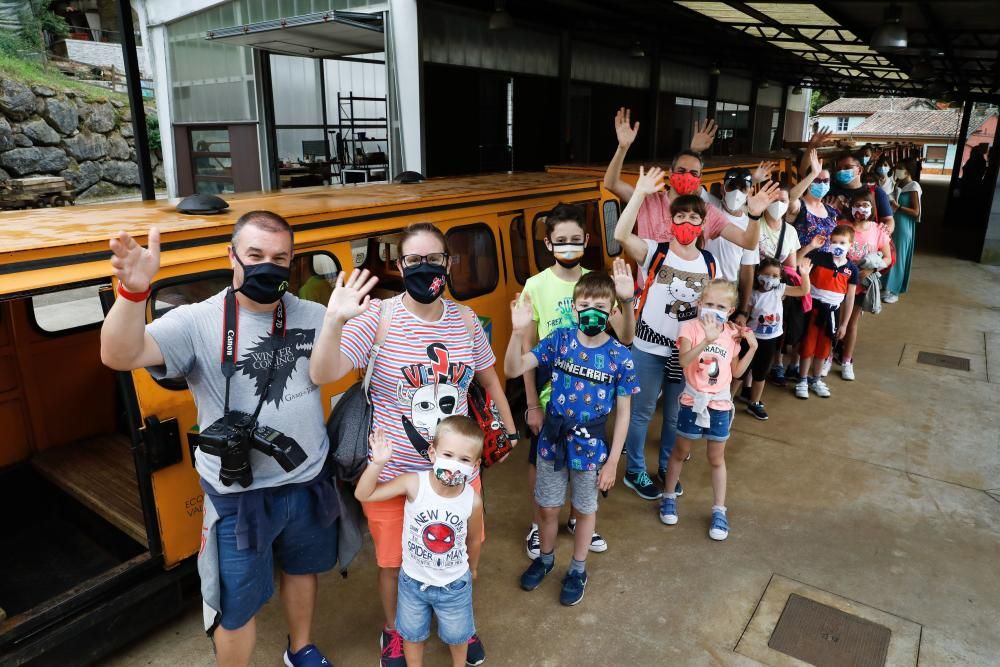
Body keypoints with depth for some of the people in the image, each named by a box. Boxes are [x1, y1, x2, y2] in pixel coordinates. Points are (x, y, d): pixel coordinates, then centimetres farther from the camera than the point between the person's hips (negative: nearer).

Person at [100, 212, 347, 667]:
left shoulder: (312, 316, -4)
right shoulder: (198, 322, -16)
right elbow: (119, 356, -30)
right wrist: (134, 291, -46)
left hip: (308, 483, 5)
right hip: (239, 497, -4)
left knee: (301, 569, 28)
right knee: (236, 608, 13)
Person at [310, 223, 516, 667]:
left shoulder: (465, 319, -3)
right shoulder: (378, 317, -16)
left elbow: (490, 380, 12)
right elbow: (322, 376, -27)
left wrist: (509, 430, 16)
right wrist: (335, 322, -42)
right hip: (394, 475, -3)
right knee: (394, 562, 17)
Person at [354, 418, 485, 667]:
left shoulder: (473, 500, -24)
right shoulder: (414, 483, -27)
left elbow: (473, 539, -5)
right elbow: (363, 495, -23)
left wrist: (472, 569, 12)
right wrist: (378, 463, -38)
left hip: (454, 584, 0)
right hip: (413, 580, 0)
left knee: (457, 634, 26)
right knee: (412, 633, 25)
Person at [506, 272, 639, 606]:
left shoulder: (620, 357, -14)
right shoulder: (559, 340, -11)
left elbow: (623, 413, -7)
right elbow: (512, 370, -17)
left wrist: (613, 460, -6)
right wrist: (519, 333, -34)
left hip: (590, 449, -1)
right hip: (552, 442, 1)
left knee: (585, 510, 19)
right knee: (548, 508, 19)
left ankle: (578, 570, 42)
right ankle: (545, 558, 46)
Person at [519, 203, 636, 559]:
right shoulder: (536, 285, -13)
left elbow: (625, 338, -11)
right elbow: (527, 350, -9)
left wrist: (627, 301, -28)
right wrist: (532, 404, -10)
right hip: (549, 393, -2)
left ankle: (578, 519, 43)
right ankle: (539, 525, 36)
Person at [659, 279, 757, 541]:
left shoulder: (733, 333, 0)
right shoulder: (691, 327, -13)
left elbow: (736, 372, 8)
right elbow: (684, 361, -31)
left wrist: (752, 347, -3)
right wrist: (707, 339, -43)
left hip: (720, 404, 3)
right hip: (693, 401, -3)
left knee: (717, 459, 13)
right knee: (680, 452, 14)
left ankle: (719, 511, 24)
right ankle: (669, 497, 33)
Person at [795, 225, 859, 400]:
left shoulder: (851, 269, -3)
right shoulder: (819, 257, -9)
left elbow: (849, 298, 2)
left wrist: (844, 324, 2)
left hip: (832, 311, 3)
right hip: (814, 308, -3)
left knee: (823, 347, 15)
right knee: (808, 345, 5)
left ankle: (815, 379, 32)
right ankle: (803, 381, 18)